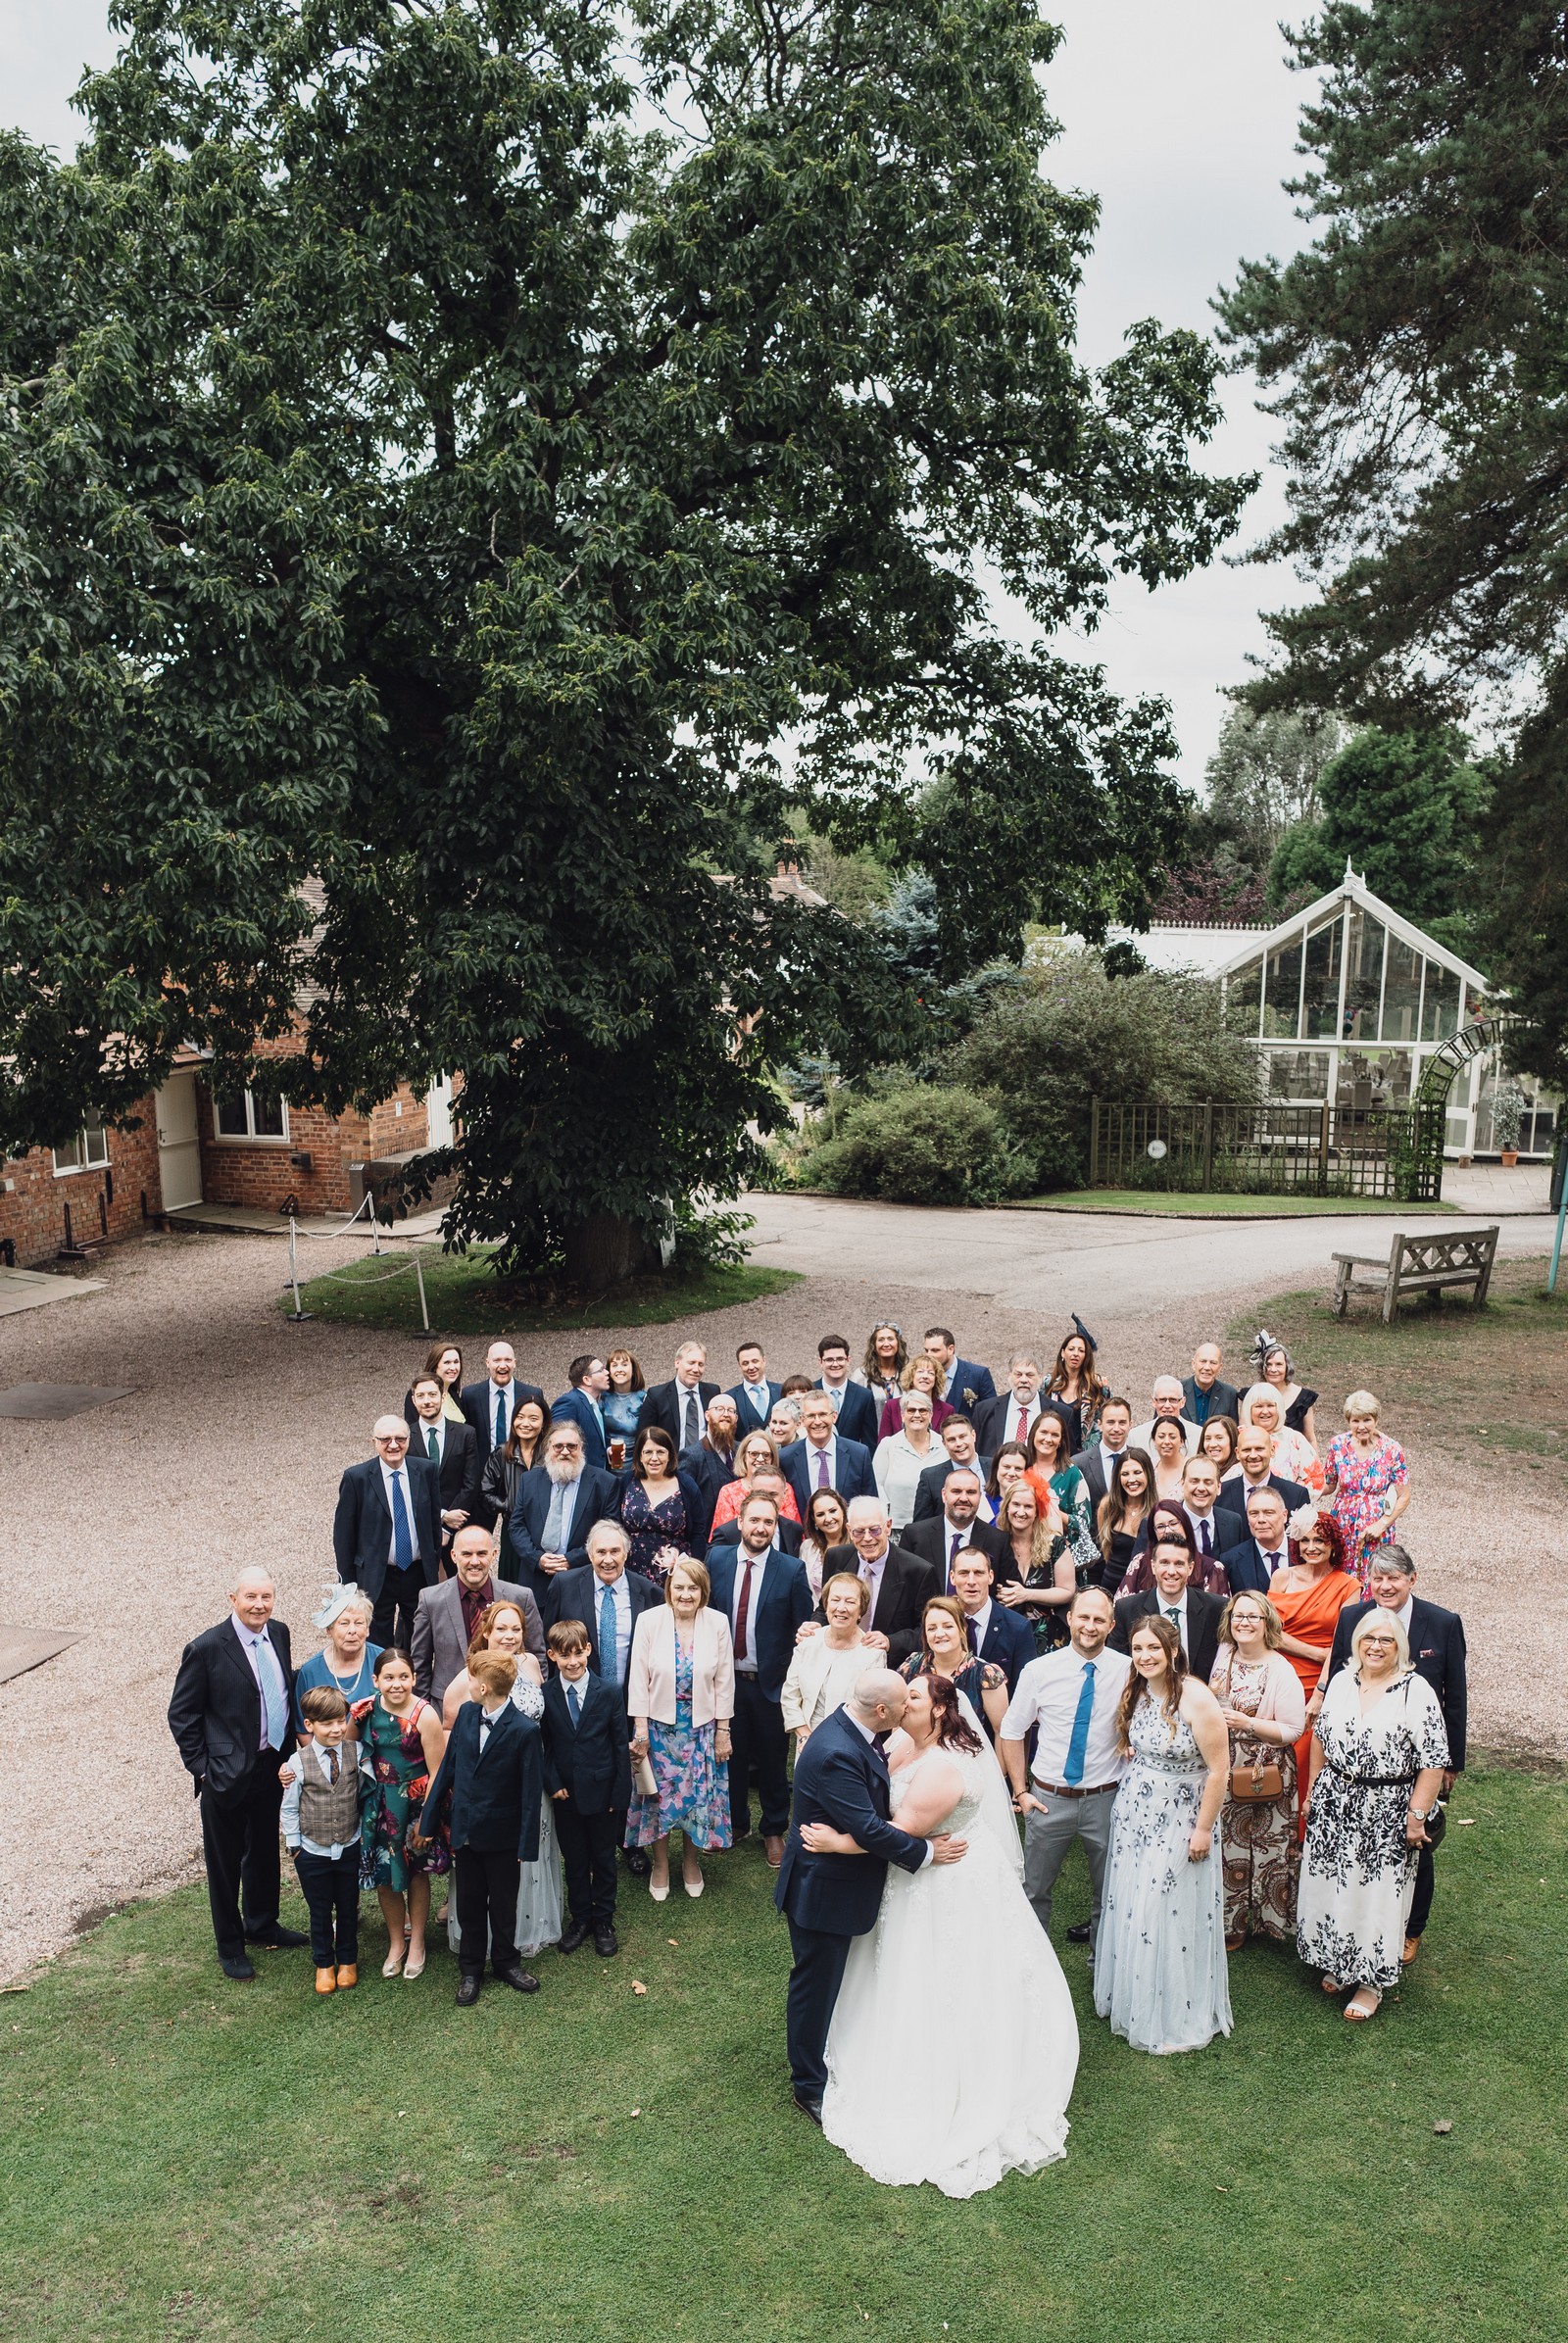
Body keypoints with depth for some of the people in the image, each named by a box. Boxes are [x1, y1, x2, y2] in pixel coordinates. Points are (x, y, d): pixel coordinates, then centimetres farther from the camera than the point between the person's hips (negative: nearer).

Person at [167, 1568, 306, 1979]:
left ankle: (261, 1923, 44)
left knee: (265, 1850, 23)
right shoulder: (205, 1648, -20)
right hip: (227, 1773, -5)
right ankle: (230, 1946, 30)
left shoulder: (278, 1633, -3)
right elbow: (181, 1715, -12)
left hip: (273, 1766, 6)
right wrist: (201, 1767, -13)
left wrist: (289, 1751, 7)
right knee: (225, 1861, 12)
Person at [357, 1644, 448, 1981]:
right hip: (379, 1805, 3)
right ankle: (396, 1942, 36)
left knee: (416, 1874, 15)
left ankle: (416, 1942, 36)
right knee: (384, 1875, 14)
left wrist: (426, 1820, -15)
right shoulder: (366, 1712, -9)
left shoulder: (425, 1716, -21)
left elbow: (436, 1774, -16)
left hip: (416, 1803, -3)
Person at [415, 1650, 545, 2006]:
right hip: (465, 1829, 4)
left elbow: (531, 1791, -16)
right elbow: (448, 1767, 4)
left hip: (502, 1833, -4)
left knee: (503, 1903, 15)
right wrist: (429, 1819, 7)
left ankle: (505, 1961, 37)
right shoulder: (466, 1713, -5)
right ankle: (471, 1969, 34)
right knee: (469, 1904, 16)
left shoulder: (524, 1730, -21)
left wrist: (527, 1844, -14)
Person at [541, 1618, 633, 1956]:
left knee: (604, 1858, 12)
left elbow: (621, 1746, -6)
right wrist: (552, 1784, -10)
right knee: (574, 1859, 14)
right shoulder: (545, 1696, -7)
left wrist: (621, 1792, -8)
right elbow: (541, 1746, -1)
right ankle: (580, 1919, 31)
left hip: (602, 1792, -1)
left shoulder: (607, 1694, -9)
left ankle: (603, 1921, 28)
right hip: (565, 1794, 1)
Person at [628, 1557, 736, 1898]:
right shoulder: (649, 1621, -12)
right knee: (659, 1794, 10)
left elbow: (724, 1682, -2)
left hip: (702, 1726, 1)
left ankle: (690, 1860, 34)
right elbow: (638, 1678, -7)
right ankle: (660, 1864, 32)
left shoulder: (718, 1623, -9)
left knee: (698, 1793, 11)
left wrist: (723, 1731, 1)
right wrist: (640, 1729, -6)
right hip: (659, 1724, -1)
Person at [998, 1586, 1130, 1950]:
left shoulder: (1128, 1671, -8)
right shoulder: (1039, 1670, -7)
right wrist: (1021, 1792, -1)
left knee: (1108, 1892, 15)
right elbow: (1011, 1732, 2)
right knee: (1035, 1891, 11)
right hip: (1049, 1798, 0)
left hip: (1106, 1798, 0)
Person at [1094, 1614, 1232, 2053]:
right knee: (1130, 1912, 13)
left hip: (1177, 1821, -6)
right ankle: (1133, 2003, 32)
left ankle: (1178, 2017, 21)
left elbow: (1219, 1769, -17)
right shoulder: (1136, 1694, 1)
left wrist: (1203, 1829, -14)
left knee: (1172, 1916, 3)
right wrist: (1128, 1751, -3)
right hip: (1133, 1817, 6)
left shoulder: (1196, 1698, -20)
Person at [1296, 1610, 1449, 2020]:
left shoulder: (1416, 1691, -12)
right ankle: (1337, 1964, 32)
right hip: (1333, 1805, 5)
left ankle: (1371, 1981, 21)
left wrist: (1417, 1815, -15)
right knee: (1331, 1888, 12)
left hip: (1387, 1812, -4)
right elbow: (1320, 1739, 13)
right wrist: (1311, 1793, 14)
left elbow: (1434, 1761, -13)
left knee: (1378, 1894, 5)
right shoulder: (1341, 1682, 3)